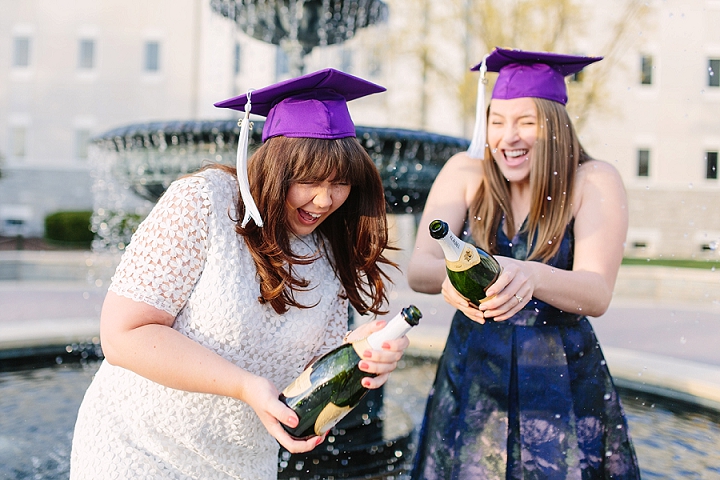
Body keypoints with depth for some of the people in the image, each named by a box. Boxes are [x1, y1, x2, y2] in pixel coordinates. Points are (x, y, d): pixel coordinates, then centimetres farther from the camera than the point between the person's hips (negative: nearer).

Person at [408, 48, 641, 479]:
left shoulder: (595, 182, -10)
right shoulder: (465, 174, -5)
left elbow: (598, 294, -21)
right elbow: (418, 268, -13)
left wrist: (529, 276, -41)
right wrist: (450, 273, -37)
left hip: (564, 382, -1)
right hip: (471, 377, 2)